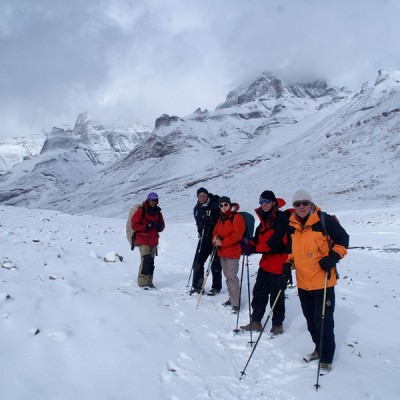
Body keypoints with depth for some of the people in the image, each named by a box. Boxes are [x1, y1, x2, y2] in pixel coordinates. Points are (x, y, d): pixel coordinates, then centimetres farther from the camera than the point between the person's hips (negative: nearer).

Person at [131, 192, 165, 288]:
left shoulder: (158, 212, 13)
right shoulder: (141, 211, -5)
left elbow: (161, 228, 19)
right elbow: (134, 225, -9)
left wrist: (160, 226, -5)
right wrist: (146, 227, -20)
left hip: (153, 240, 6)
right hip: (143, 239, -6)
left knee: (151, 261, 8)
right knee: (146, 259, -18)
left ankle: (149, 282, 16)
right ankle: (142, 281, -13)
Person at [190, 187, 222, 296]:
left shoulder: (214, 206, -15)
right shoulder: (197, 208, 8)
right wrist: (200, 233, 14)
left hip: (214, 239, -6)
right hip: (204, 239, 6)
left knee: (215, 264, 3)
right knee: (198, 262, 4)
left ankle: (216, 288, 14)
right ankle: (197, 286, 15)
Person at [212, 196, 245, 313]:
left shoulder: (237, 217, -10)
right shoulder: (221, 218, 15)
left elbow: (236, 235, -18)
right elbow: (216, 231, 22)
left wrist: (222, 242, -18)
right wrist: (216, 238, -2)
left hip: (233, 252, -8)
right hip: (222, 252, 8)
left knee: (232, 277, -10)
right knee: (227, 276, 15)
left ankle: (236, 303, -6)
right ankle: (231, 298, 26)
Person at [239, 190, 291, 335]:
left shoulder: (281, 218, -15)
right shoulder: (265, 219, 12)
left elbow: (275, 242, -24)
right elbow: (258, 238, 10)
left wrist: (254, 248, -21)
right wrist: (249, 244, -12)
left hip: (279, 264, -8)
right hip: (266, 263, 8)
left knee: (277, 296, 6)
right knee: (259, 292, 13)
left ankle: (278, 325, 23)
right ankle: (255, 322, 25)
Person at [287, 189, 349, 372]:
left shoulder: (325, 220, -12)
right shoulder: (292, 225, 6)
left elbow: (343, 239, -4)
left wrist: (333, 257, -16)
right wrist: (290, 262, 7)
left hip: (323, 281, -6)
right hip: (303, 282, 6)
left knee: (323, 320, -1)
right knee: (311, 320, 17)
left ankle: (326, 358, 13)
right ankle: (319, 349, 35)